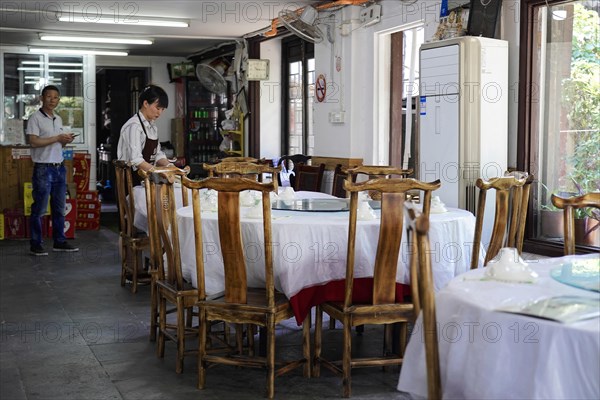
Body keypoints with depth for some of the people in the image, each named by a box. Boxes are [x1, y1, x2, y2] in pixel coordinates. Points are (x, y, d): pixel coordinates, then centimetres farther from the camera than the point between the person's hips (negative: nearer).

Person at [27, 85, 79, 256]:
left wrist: (66, 141, 1)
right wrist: (57, 138, -17)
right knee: (39, 209, -3)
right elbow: (33, 141, -17)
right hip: (44, 169, -7)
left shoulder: (58, 119, 16)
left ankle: (59, 241, 20)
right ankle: (35, 244, 3)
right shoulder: (35, 118, -7)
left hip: (59, 167, 7)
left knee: (59, 208, 12)